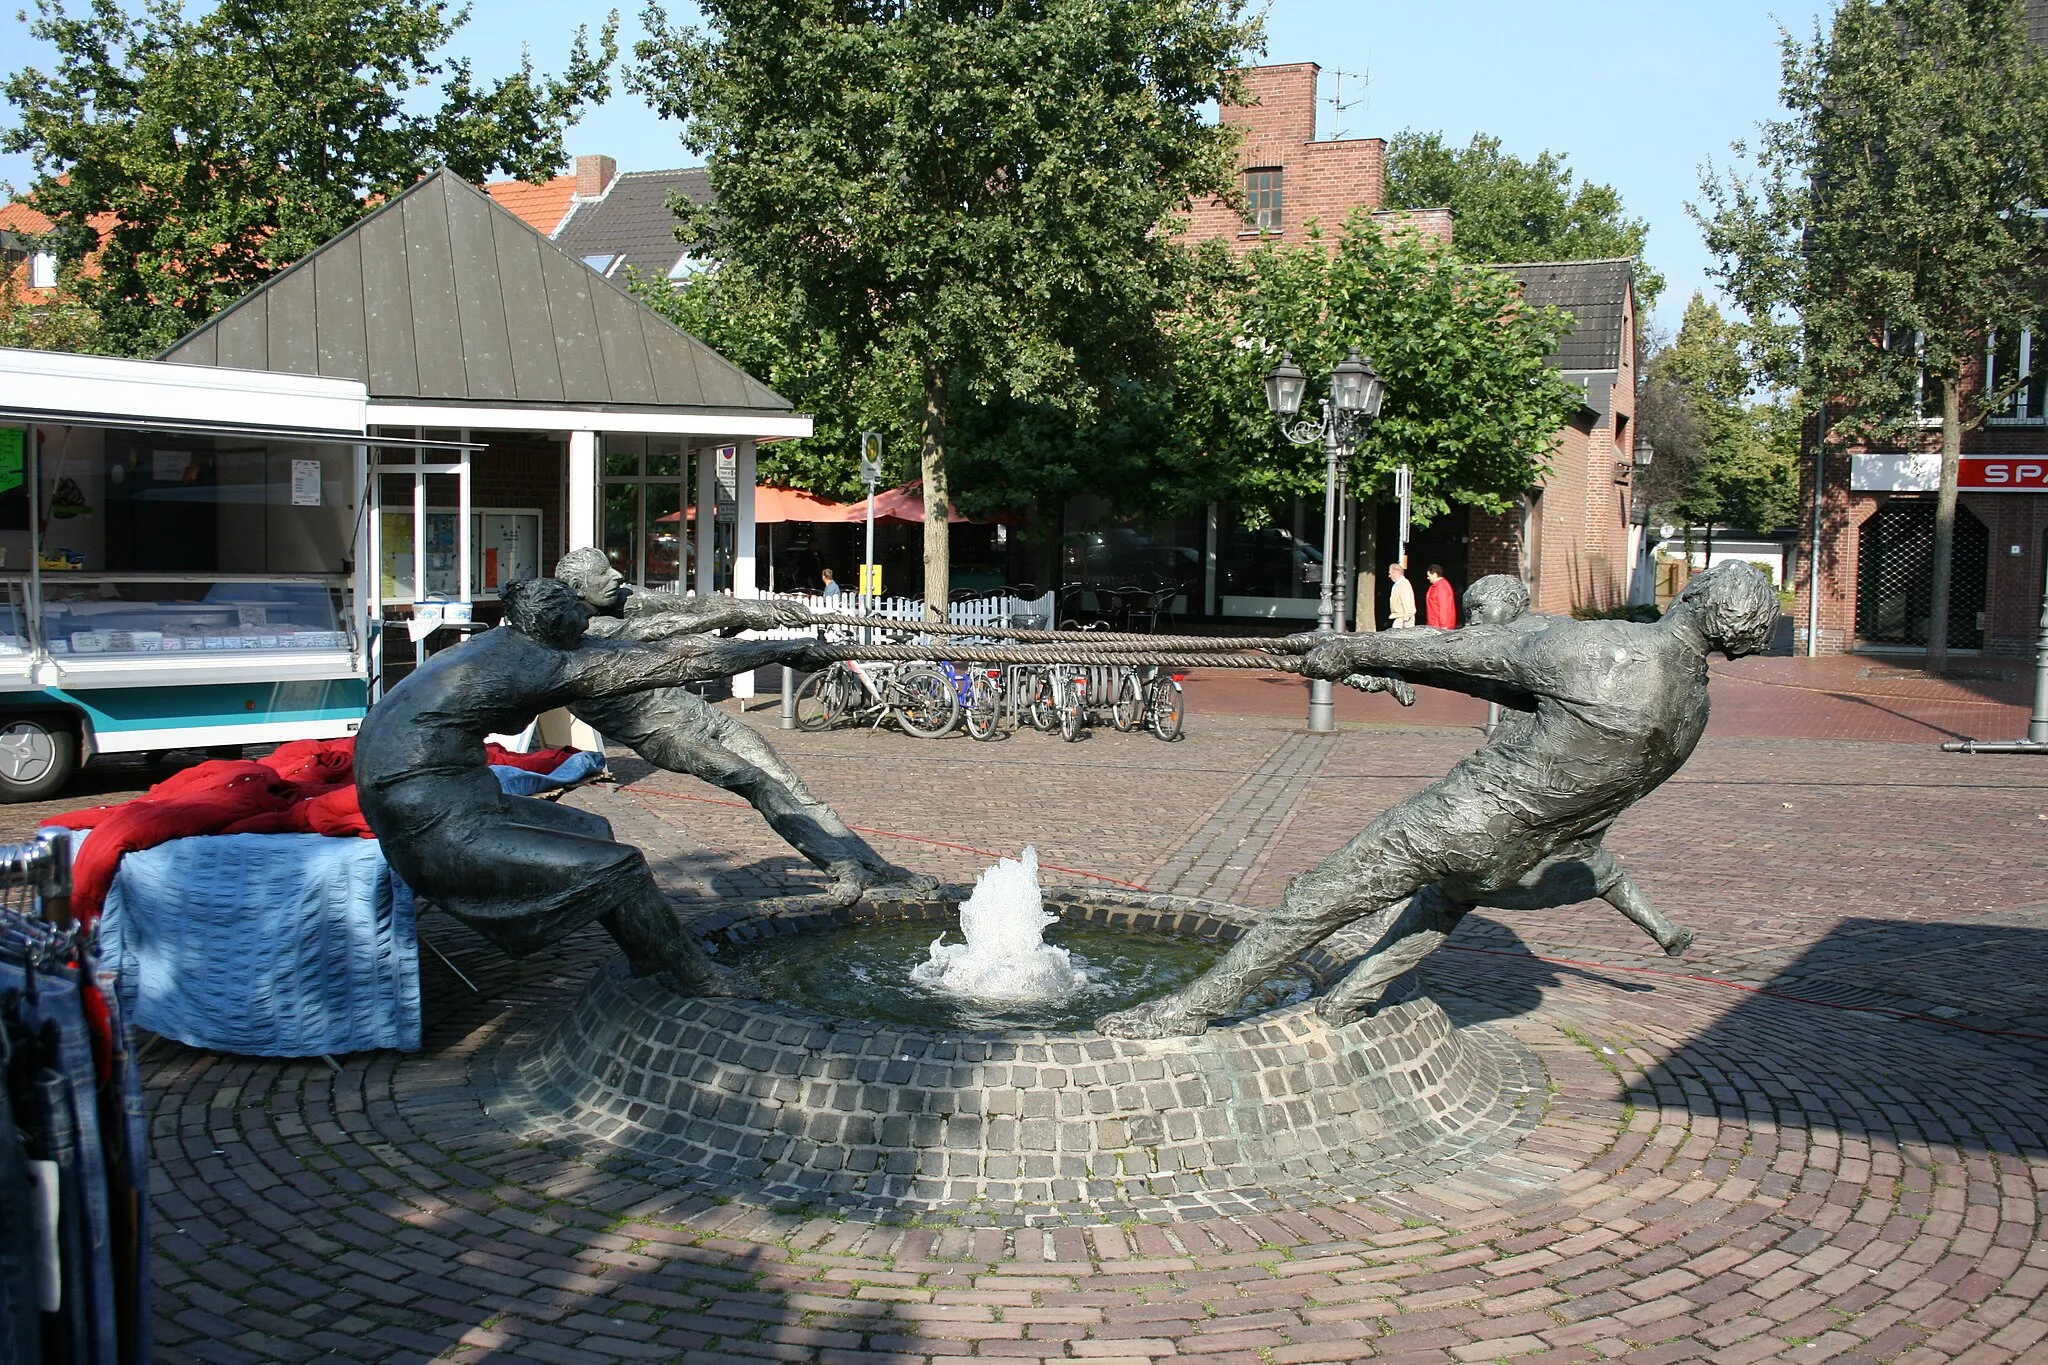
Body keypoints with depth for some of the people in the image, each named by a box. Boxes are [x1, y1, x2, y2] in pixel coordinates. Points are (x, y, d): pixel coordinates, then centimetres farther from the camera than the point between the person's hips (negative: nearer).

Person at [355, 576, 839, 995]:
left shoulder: (504, 643, 9)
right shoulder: (546, 663, -16)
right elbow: (673, 661, -12)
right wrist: (782, 649, -5)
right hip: (439, 830, -10)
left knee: (589, 830, 20)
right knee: (621, 868, -8)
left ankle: (650, 953, 30)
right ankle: (696, 977, 11)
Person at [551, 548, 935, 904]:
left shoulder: (621, 603, 10)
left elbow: (687, 605, -1)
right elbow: (661, 628, -22)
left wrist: (762, 609, -15)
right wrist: (741, 614, -28)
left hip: (700, 712, 7)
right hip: (662, 736, -7)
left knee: (789, 785, -6)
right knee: (756, 782, -25)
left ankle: (878, 870, -11)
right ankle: (849, 869, -28)